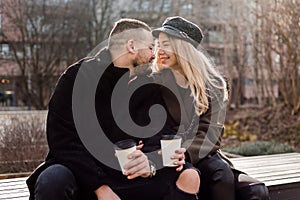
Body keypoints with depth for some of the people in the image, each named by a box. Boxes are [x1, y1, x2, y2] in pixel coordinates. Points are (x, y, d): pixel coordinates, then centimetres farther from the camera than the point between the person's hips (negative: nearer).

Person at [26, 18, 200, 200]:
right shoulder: (78, 76, -8)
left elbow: (152, 141, 1)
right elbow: (63, 141, -14)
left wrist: (149, 164, -24)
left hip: (126, 177, 4)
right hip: (81, 175, -4)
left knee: (189, 176, -14)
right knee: (52, 180, -37)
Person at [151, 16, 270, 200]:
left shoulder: (212, 85, 3)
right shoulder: (154, 83, 2)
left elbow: (211, 133, -6)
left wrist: (183, 152, -26)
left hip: (203, 156, 2)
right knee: (219, 173, -31)